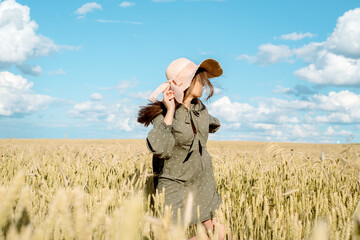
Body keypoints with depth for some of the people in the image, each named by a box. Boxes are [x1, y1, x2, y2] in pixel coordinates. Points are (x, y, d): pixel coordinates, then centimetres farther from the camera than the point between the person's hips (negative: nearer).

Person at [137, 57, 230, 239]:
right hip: (175, 184, -6)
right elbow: (159, 149, -39)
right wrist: (170, 112, -34)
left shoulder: (199, 108, 1)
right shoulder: (163, 114, -19)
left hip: (202, 180, 6)